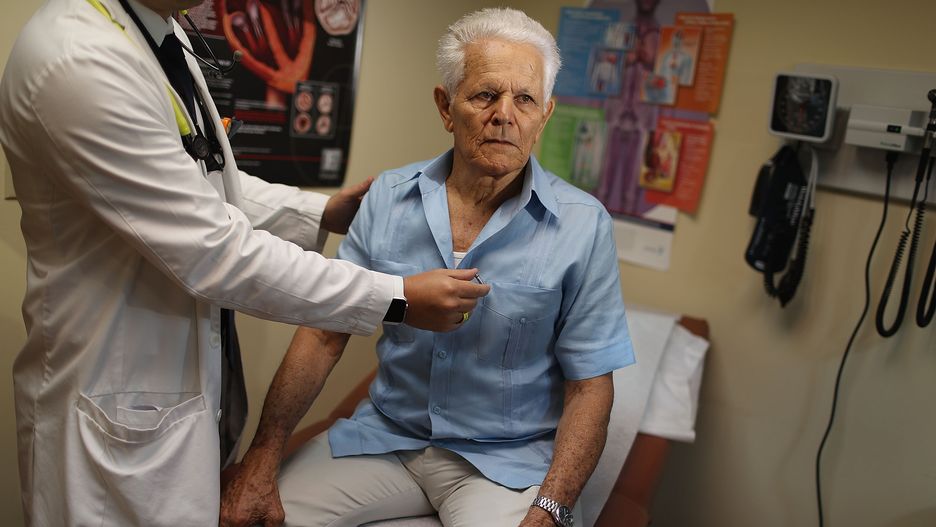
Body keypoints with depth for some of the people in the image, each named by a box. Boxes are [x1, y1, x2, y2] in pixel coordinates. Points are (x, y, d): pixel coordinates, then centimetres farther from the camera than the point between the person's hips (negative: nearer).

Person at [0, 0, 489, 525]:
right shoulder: (79, 60, -26)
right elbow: (215, 253, -27)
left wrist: (324, 212, 3)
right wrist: (398, 299, -21)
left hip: (195, 376, 9)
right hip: (122, 406, -8)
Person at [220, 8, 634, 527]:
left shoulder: (584, 226, -11)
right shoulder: (387, 197, -3)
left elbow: (589, 385, -9)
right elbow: (325, 333, -1)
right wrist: (263, 452, -10)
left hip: (505, 457, -2)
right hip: (384, 435, 3)